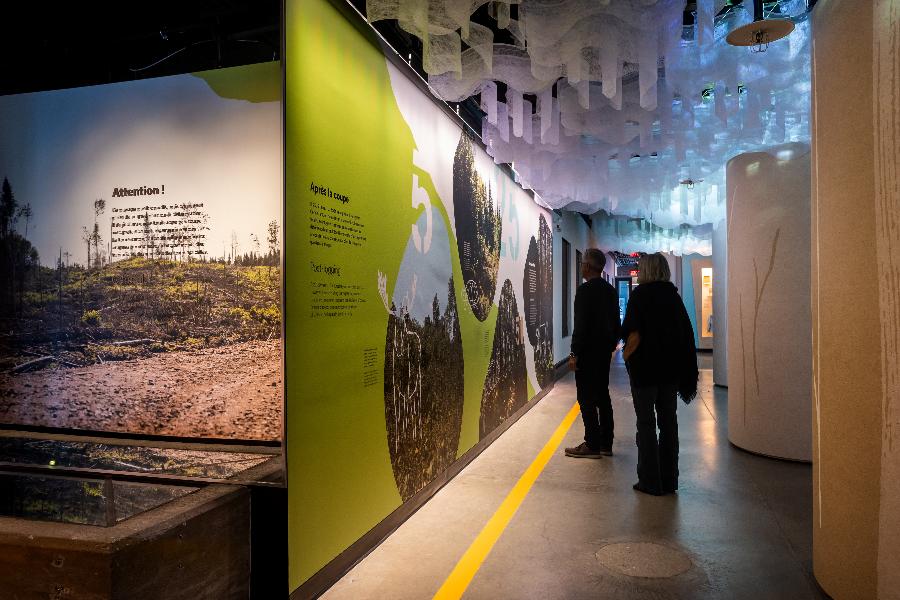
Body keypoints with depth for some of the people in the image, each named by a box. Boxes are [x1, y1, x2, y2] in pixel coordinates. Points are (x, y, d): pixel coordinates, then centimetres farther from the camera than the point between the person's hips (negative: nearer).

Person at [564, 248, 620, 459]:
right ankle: (606, 443, 19)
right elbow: (616, 324, 16)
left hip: (588, 351, -9)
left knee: (587, 398, -4)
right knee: (603, 396, 13)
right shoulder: (611, 290, 12)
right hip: (605, 350, 9)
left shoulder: (586, 289, -14)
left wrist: (575, 353, -16)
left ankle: (592, 445, 0)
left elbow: (581, 324, -19)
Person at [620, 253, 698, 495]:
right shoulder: (673, 295, 5)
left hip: (644, 366, -5)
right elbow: (686, 333, 6)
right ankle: (669, 480, 19)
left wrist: (626, 354, -1)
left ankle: (651, 482, 8)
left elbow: (635, 334, -19)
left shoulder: (639, 295, -11)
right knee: (668, 423, 12)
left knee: (646, 425, 3)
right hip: (671, 367, 5)